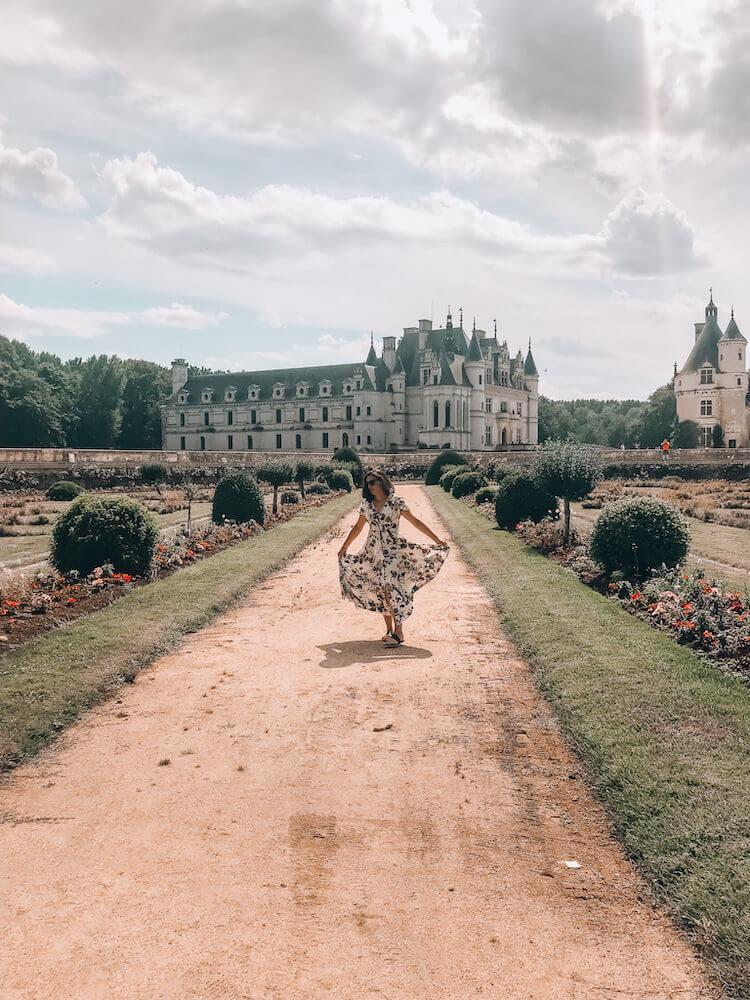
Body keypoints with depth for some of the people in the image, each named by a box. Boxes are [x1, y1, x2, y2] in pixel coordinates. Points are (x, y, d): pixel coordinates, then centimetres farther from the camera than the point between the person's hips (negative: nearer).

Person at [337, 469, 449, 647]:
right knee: (381, 590, 5)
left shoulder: (396, 501, -4)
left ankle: (399, 632, -12)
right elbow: (357, 528, 21)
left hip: (394, 549, -4)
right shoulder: (366, 504, 9)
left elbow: (415, 522, -3)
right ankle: (389, 630, 16)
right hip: (374, 551, 4)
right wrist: (344, 548, 27)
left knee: (392, 587, -15)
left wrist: (437, 540, -6)